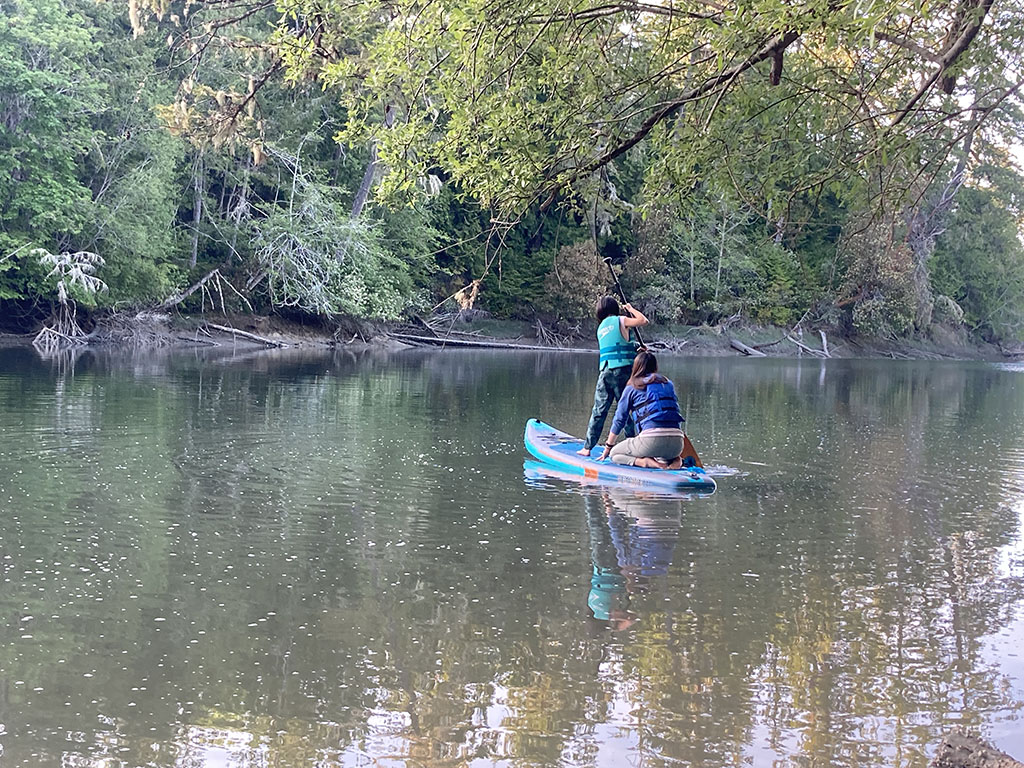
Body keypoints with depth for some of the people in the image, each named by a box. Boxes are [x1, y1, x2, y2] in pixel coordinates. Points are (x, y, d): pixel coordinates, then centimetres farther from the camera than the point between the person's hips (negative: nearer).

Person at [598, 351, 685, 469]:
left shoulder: (632, 388, 10)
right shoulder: (668, 384, 22)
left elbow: (619, 420, 14)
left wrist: (608, 447, 26)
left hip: (652, 439, -5)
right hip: (677, 443, 5)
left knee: (615, 454, 16)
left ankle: (646, 462, -10)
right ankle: (675, 459, 4)